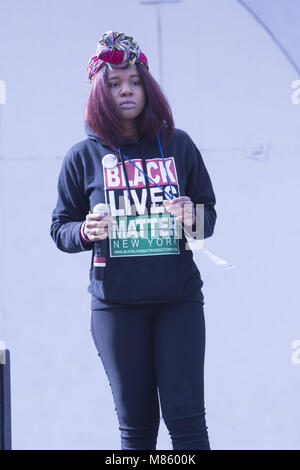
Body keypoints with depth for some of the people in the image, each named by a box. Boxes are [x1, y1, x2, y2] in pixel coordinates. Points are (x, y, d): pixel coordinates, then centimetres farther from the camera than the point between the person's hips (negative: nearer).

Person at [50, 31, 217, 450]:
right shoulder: (84, 156, 4)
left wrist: (193, 219, -10)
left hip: (179, 300, 0)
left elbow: (209, 213, 13)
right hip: (116, 305, 0)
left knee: (185, 415, -5)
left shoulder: (178, 146, 6)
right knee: (136, 422, 3)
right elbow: (60, 228, 8)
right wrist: (86, 232, -14)